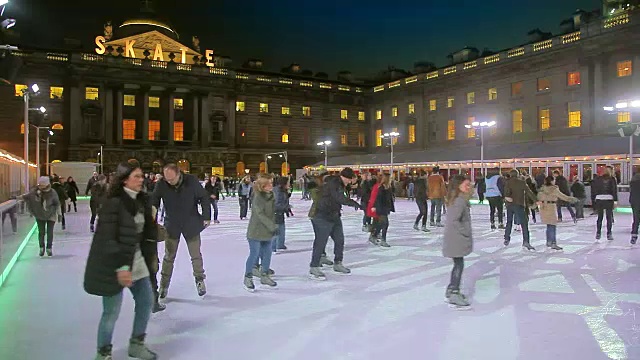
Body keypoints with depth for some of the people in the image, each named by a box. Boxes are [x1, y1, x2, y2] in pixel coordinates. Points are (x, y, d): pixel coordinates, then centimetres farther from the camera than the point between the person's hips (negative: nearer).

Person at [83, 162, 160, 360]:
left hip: (137, 260, 8)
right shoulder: (114, 203, -19)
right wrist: (121, 267, -25)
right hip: (113, 264, -8)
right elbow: (108, 239, -22)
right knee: (112, 312, 4)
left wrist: (151, 255, 15)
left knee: (146, 301, 15)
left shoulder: (142, 200, 3)